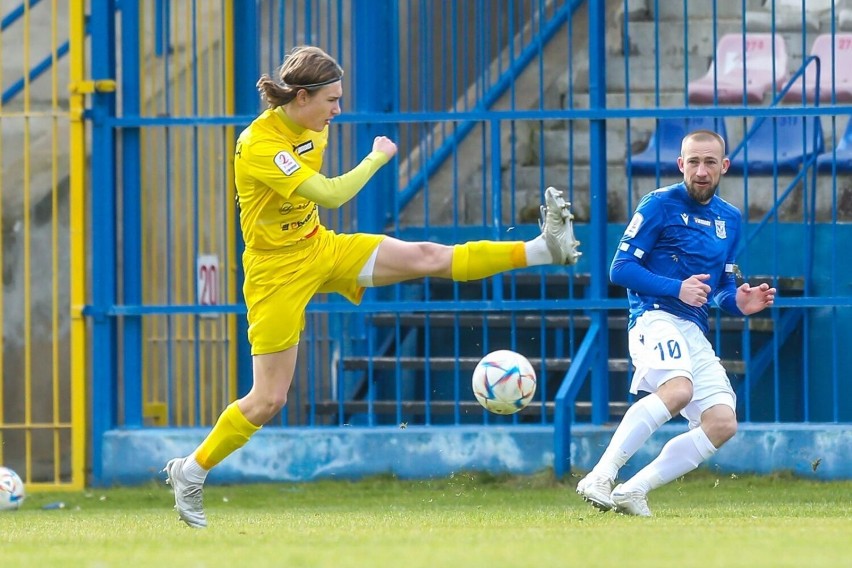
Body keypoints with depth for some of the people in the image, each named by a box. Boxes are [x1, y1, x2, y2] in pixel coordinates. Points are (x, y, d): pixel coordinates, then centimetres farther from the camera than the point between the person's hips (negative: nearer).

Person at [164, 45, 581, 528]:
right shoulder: (258, 147, -29)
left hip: (320, 248, 7)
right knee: (268, 400, -4)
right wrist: (377, 158, -20)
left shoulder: (313, 128, -2)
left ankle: (544, 249, -9)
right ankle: (192, 471, 12)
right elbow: (330, 195, -34)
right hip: (276, 270, -7)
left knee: (427, 257, -6)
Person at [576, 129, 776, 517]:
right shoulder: (660, 205, -1)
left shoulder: (730, 219, 19)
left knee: (722, 423, -8)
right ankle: (600, 477, -36)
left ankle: (632, 490, -4)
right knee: (678, 388, -35)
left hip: (696, 333, 7)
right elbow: (621, 268, -5)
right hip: (656, 317, -7)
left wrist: (739, 302, 2)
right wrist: (677, 289, -17)